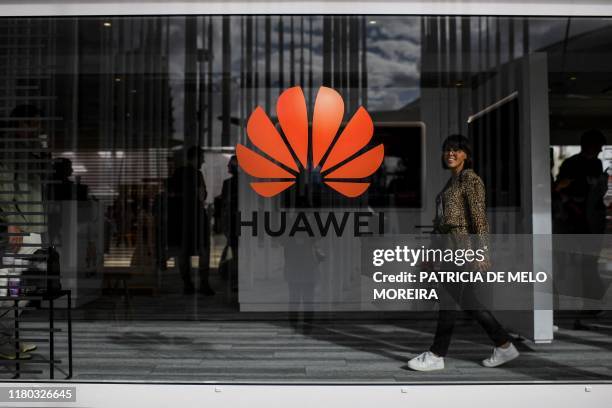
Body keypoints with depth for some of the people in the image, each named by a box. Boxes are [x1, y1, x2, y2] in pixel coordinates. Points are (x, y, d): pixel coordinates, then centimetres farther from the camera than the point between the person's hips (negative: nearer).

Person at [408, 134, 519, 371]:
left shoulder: (470, 178, -7)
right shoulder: (452, 182, 20)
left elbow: (479, 216, -15)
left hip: (463, 244, -10)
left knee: (448, 300, -5)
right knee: (468, 302, 10)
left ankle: (436, 355, 3)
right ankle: (504, 346, 19)